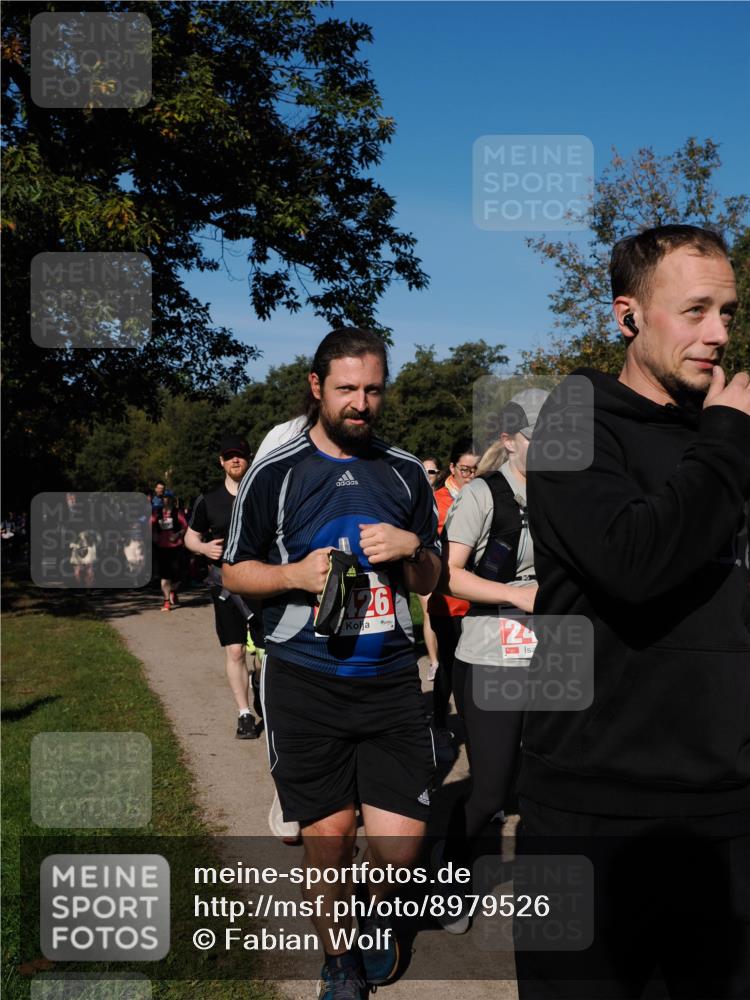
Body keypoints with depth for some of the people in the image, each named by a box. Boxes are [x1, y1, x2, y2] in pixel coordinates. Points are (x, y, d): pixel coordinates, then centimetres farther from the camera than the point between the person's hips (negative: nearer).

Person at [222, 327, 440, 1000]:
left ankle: (380, 911, 34)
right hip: (305, 685, -2)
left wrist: (412, 548, -7)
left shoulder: (406, 472, 10)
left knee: (402, 838, -2)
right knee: (328, 832, 5)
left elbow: (430, 582, 15)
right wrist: (296, 575, -12)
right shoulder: (275, 472, 1)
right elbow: (235, 571, 7)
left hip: (390, 681, 2)